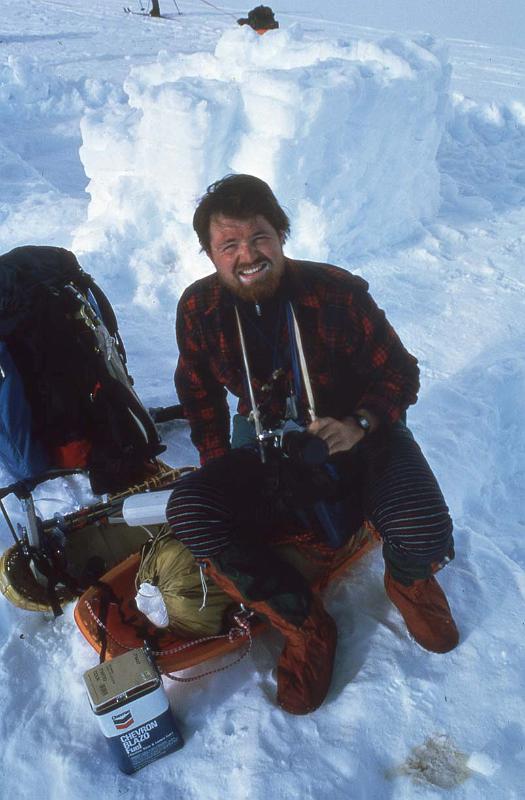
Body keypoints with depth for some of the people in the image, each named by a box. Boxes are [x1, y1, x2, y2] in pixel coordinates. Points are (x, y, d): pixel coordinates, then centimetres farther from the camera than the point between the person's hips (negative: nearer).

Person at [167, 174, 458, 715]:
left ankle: (409, 581, 15)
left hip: (359, 437, -2)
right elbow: (200, 396, 9)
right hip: (268, 453, 3)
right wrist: (218, 470, 0)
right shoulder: (199, 309, -7)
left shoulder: (336, 292, -16)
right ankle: (305, 625, -7)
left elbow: (399, 372, -7)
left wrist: (358, 425, -26)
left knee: (421, 534, -28)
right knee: (187, 512, -22)